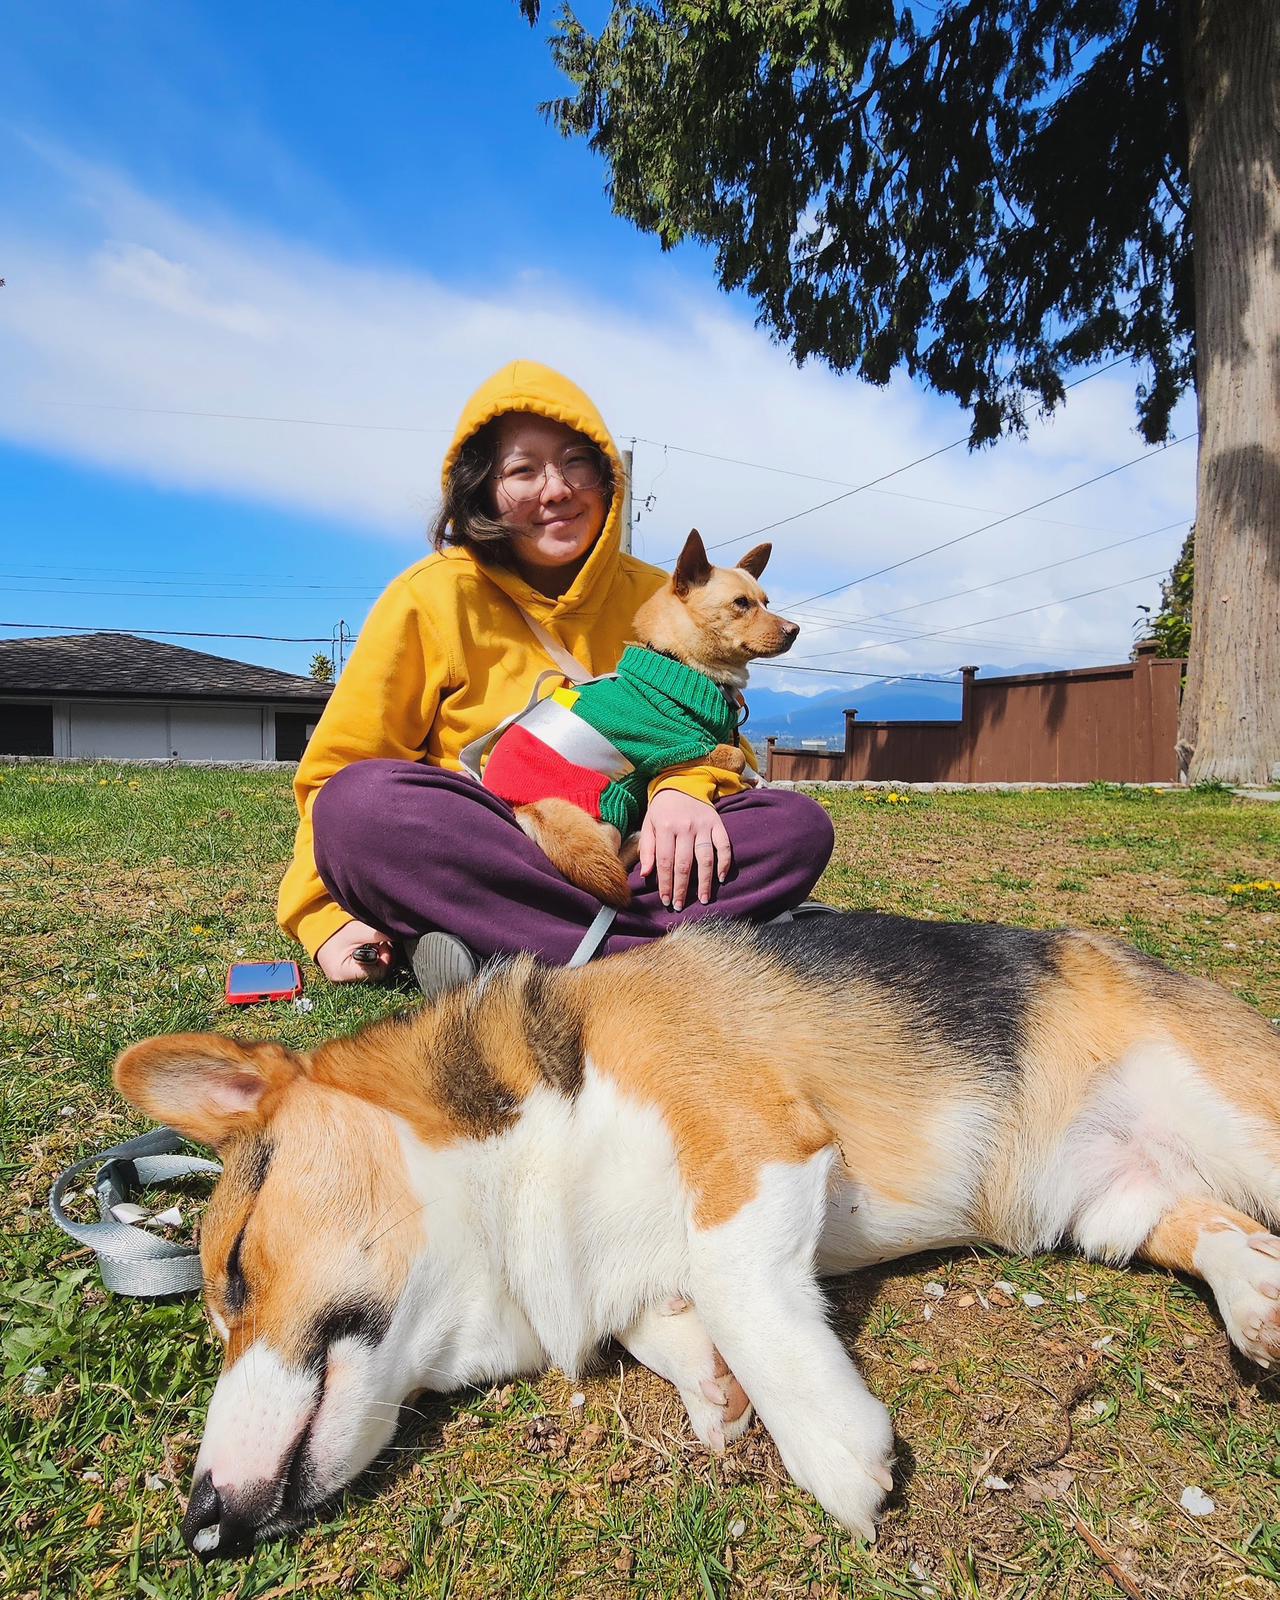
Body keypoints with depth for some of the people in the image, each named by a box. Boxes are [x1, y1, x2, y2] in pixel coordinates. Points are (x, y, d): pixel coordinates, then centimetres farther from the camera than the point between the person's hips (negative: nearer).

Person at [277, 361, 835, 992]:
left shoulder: (658, 600, 6)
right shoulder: (434, 595, -3)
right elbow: (338, 769, -2)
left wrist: (686, 788, -16)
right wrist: (327, 918, -15)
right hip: (470, 862, -2)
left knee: (797, 826, -18)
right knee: (362, 802, -32)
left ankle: (494, 951, -29)